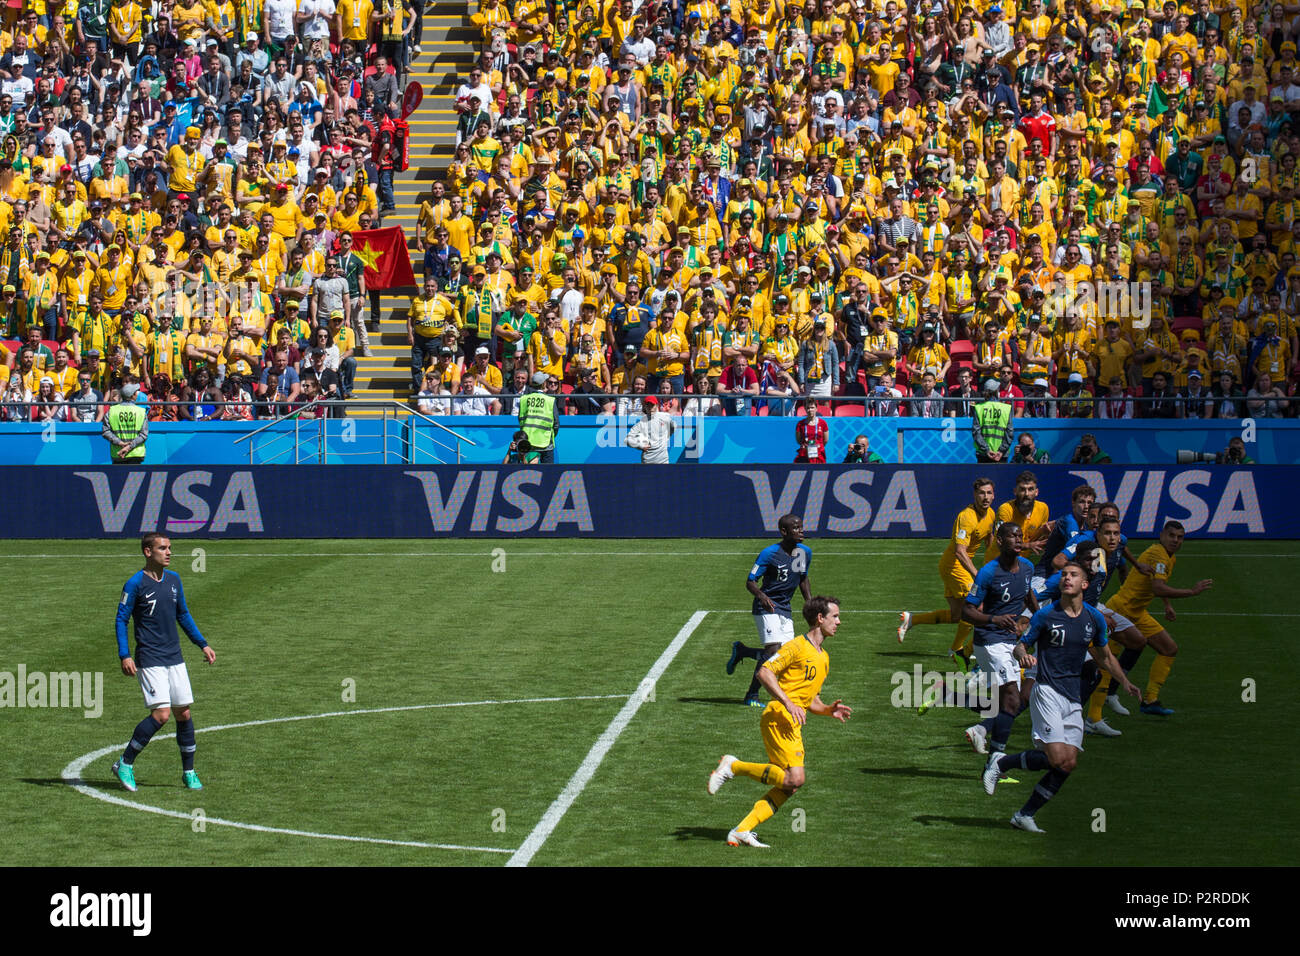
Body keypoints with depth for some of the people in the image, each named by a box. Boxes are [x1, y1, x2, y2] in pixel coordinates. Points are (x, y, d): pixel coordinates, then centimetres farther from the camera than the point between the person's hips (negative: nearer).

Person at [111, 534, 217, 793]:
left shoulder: (173, 579, 10)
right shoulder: (135, 583, -9)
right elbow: (121, 619, -6)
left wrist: (202, 644, 18)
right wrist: (124, 656, -15)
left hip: (174, 659, 6)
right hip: (149, 660, -6)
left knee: (184, 713, 5)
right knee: (161, 714, -16)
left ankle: (188, 772, 17)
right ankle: (125, 764, -2)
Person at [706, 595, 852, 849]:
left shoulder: (824, 658, 23)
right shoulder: (797, 646, -5)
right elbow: (764, 671, -14)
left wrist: (829, 710, 8)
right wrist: (787, 703, -22)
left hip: (794, 724, 9)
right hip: (778, 717, -9)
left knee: (789, 786, 0)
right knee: (795, 778, -21)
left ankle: (742, 831, 2)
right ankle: (733, 766, -8)